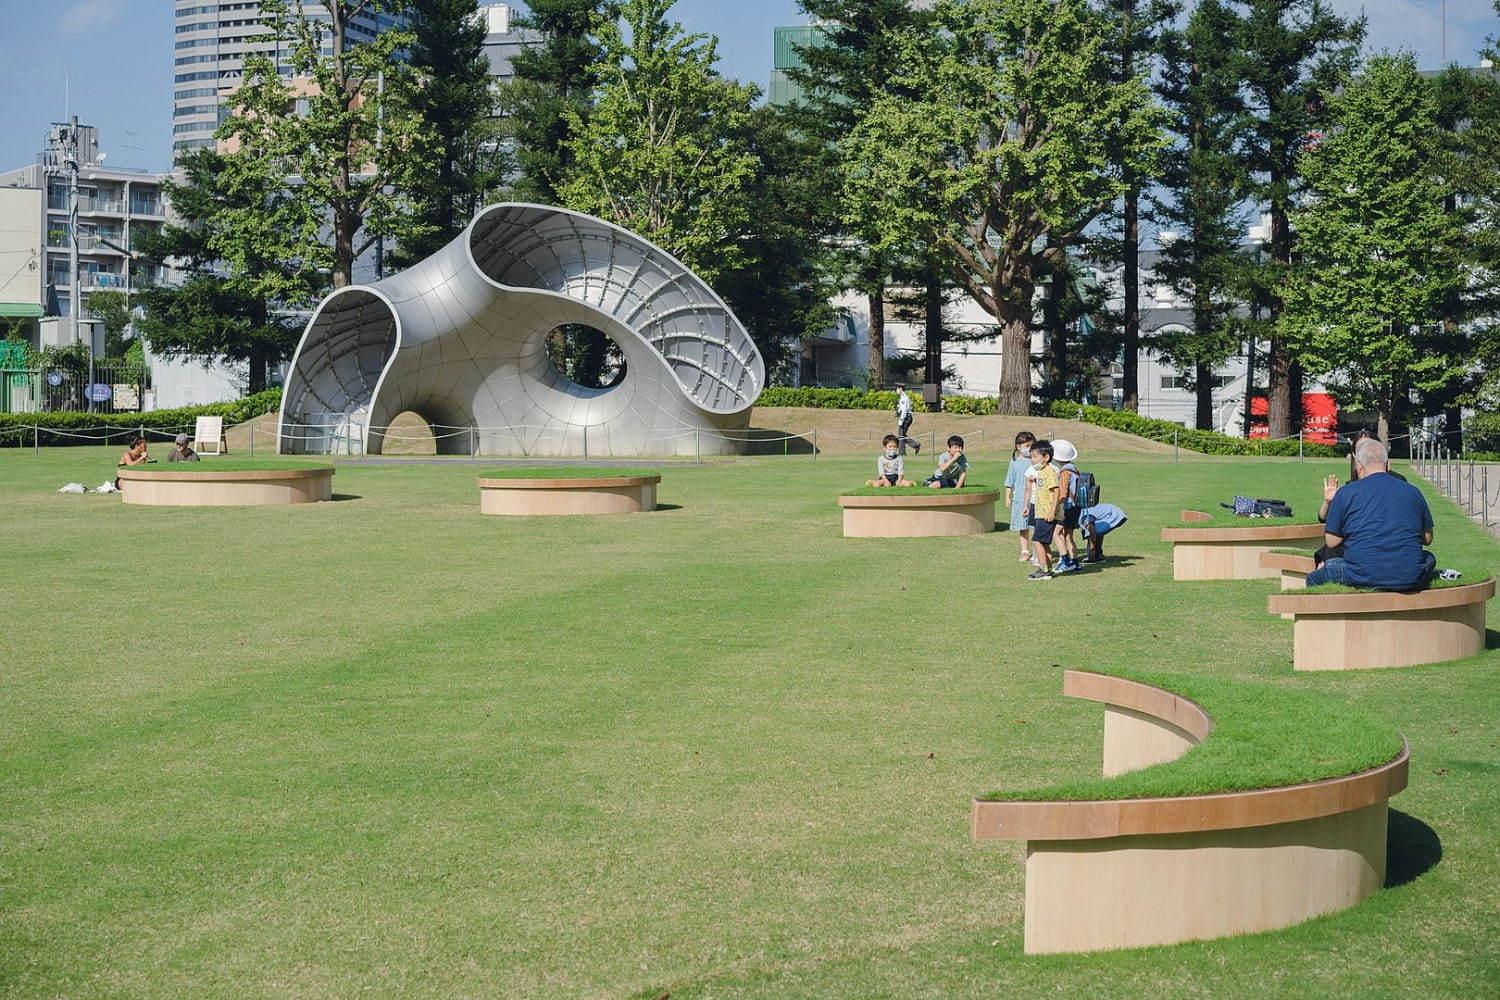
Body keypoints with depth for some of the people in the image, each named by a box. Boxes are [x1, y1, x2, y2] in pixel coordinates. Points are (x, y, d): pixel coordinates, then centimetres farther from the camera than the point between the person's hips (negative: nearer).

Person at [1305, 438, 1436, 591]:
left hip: (1364, 578, -2)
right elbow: (1428, 539, 17)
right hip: (1411, 581, 2)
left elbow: (1331, 541, 5)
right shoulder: (1413, 492, 10)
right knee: (1428, 558, 36)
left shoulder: (1345, 494, 2)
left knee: (1313, 578, 22)